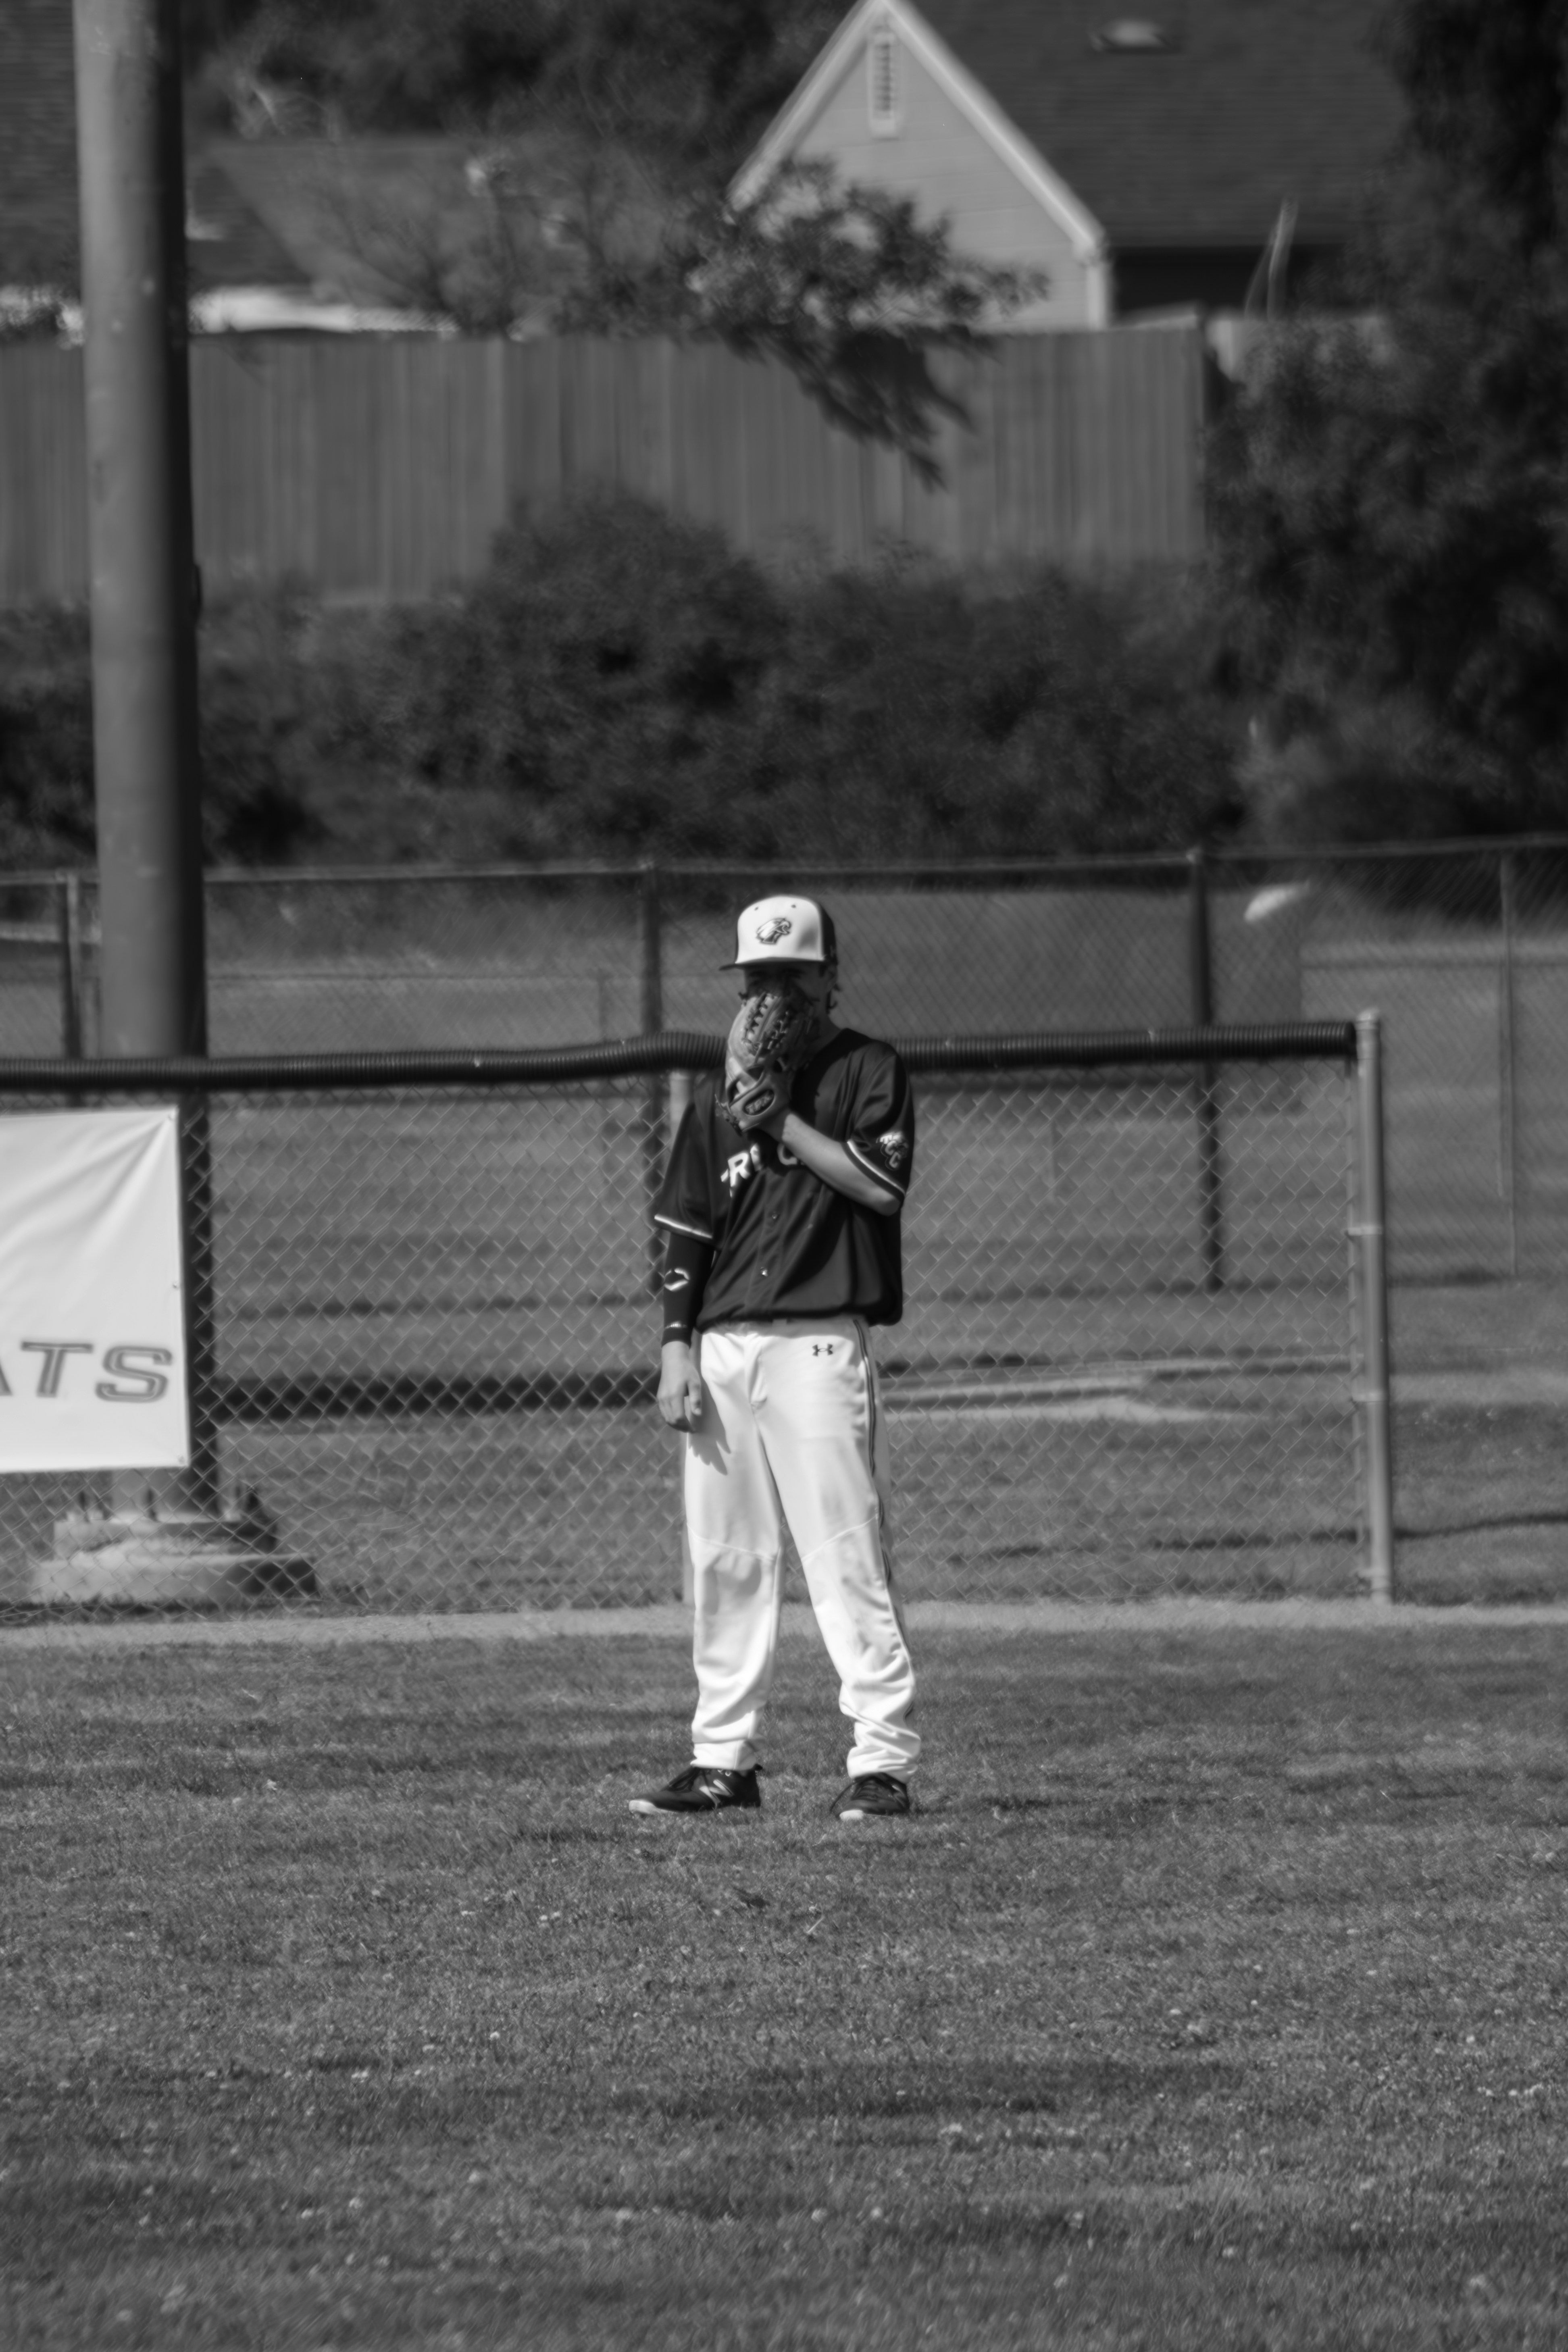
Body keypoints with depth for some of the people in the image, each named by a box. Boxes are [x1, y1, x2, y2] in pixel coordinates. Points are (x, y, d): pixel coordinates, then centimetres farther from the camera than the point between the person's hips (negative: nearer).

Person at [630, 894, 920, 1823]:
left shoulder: (869, 1072, 2)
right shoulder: (719, 1094, 17)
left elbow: (882, 1183, -13)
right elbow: (686, 1229, 15)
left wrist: (783, 1122, -12)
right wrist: (677, 1346, 6)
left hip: (820, 1344, -6)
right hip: (722, 1348, 6)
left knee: (848, 1554, -10)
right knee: (727, 1561, 7)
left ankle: (885, 1758, -9)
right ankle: (724, 1760, 13)